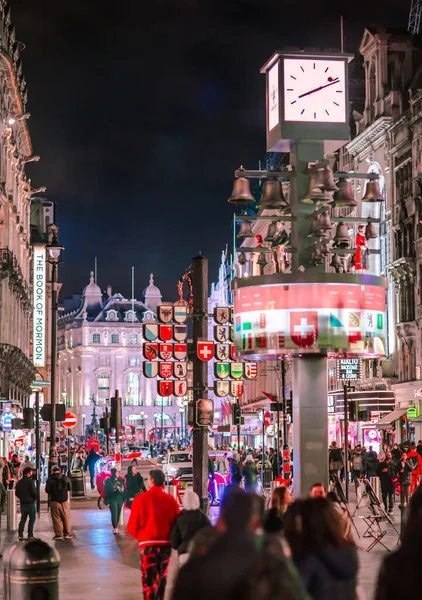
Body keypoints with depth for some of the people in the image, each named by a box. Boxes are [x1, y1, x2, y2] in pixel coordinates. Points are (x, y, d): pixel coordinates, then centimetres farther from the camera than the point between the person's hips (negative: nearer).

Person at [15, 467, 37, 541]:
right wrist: (35, 498, 0)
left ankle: (20, 534, 5)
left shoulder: (19, 482, 9)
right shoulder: (30, 481, -12)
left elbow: (16, 493, 10)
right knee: (32, 518, 2)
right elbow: (33, 491, -17)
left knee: (23, 518, 13)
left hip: (22, 503, 6)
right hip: (30, 502, -6)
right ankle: (30, 535, -2)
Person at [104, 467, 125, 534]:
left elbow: (124, 490, 8)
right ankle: (115, 528, -7)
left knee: (118, 514, 6)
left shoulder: (121, 480, 7)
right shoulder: (108, 481, -3)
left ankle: (115, 527, 18)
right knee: (114, 514, -10)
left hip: (120, 500, 4)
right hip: (112, 500, -4)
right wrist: (107, 502, -6)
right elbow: (106, 492, -2)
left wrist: (124, 499, 0)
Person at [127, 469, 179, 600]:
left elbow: (132, 526, -6)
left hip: (148, 544, -4)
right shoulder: (171, 500, -2)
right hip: (166, 544, 4)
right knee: (161, 578, 21)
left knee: (149, 580, -2)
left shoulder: (141, 498, -9)